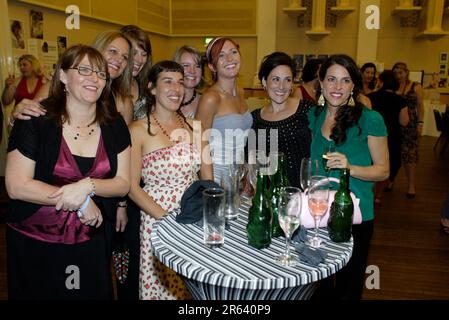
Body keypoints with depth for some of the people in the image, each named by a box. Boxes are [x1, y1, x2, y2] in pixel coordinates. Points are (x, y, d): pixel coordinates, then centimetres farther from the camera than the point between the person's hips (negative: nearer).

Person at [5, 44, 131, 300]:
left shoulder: (114, 124, -1)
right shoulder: (37, 121, -11)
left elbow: (123, 184, -2)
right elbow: (16, 186, -15)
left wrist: (88, 186, -21)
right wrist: (80, 202, -17)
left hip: (91, 241, 3)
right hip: (35, 242, -2)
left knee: (95, 293, 17)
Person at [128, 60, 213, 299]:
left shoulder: (193, 126, 7)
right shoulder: (139, 130, -6)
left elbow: (207, 177, 8)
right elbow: (132, 186, -9)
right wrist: (167, 217, -17)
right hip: (157, 220, -4)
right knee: (161, 287, 8)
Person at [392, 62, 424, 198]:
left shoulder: (416, 87, 3)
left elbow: (420, 106, 2)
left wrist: (420, 123, -4)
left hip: (410, 124, -2)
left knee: (409, 154, -1)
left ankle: (412, 185, 8)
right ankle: (390, 180, 24)